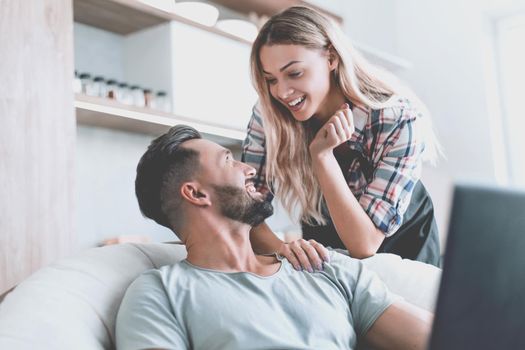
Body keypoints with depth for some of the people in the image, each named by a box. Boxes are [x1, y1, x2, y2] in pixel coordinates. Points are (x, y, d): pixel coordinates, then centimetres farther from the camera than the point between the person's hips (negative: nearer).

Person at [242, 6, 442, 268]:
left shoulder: (399, 120, -26)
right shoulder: (268, 115, -19)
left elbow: (364, 245, -27)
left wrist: (322, 154, -35)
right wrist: (279, 244, -39)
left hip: (400, 245, -1)